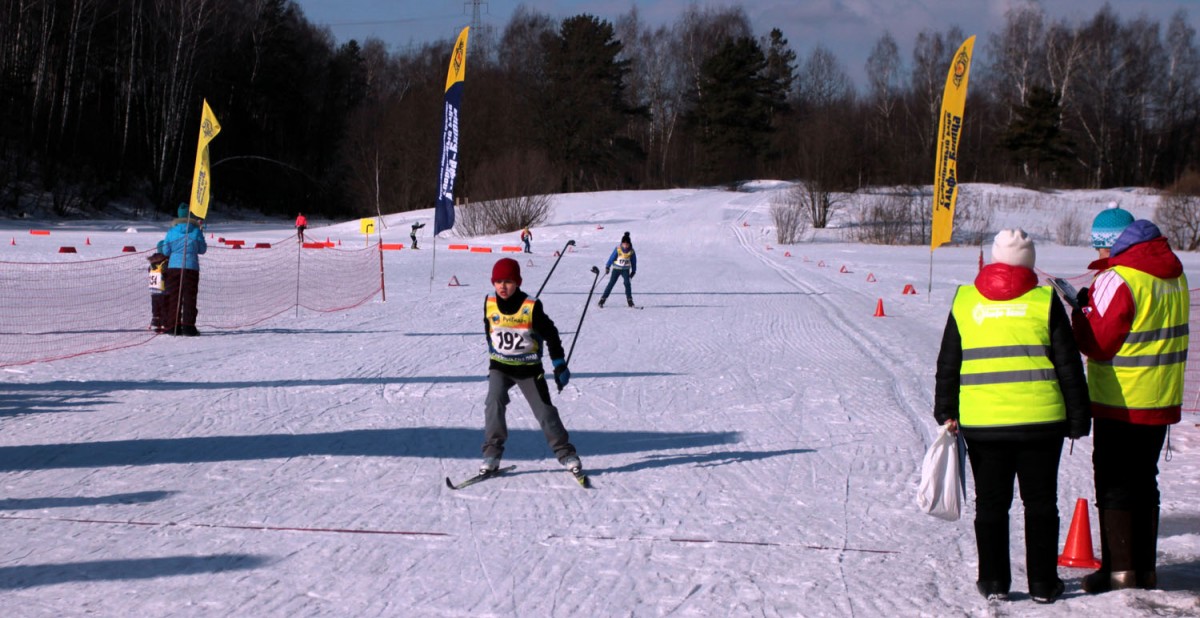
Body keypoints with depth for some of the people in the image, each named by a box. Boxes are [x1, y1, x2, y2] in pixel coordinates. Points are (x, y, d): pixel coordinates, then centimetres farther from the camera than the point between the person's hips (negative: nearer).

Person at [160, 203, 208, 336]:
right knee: (189, 297, 0)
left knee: (174, 297, 7)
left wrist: (162, 245, 27)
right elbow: (202, 249, 5)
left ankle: (173, 326, 4)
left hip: (173, 266, 2)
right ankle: (188, 326, -7)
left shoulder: (171, 231, 2)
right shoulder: (196, 231, -3)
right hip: (191, 267, -2)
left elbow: (166, 251, 6)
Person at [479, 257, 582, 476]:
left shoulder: (531, 307, -15)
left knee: (544, 410, -1)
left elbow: (550, 335, -6)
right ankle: (492, 453, -15)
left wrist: (559, 365, -4)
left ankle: (565, 453, 12)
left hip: (528, 368, -2)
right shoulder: (490, 305, -5)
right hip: (499, 366, 2)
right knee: (494, 403, -20)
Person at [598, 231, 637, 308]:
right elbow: (612, 258, -5)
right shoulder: (618, 249, -14)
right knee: (611, 283, -4)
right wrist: (607, 267, -5)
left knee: (627, 283, -16)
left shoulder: (631, 251, -8)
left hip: (625, 270, 1)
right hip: (616, 268, -1)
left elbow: (634, 262, 5)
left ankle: (629, 300, -8)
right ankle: (603, 299, 1)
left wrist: (633, 271, 8)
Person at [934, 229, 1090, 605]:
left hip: (981, 423, 1)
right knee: (1040, 502, 9)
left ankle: (993, 581, 14)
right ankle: (1043, 583, 12)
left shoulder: (965, 302, 4)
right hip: (1040, 419, -1)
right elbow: (1068, 366, 0)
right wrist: (1078, 419, 7)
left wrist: (946, 413, 15)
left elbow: (947, 366, 8)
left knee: (991, 503, 11)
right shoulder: (1044, 302, -2)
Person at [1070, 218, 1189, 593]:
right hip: (1162, 402, 7)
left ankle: (1119, 569, 0)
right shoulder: (1173, 274, 7)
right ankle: (1145, 569, 18)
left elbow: (1099, 344, -17)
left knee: (1114, 483, 2)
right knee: (1144, 481, 16)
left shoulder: (1118, 279, -18)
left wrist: (1082, 313, -1)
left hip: (1121, 403, -7)